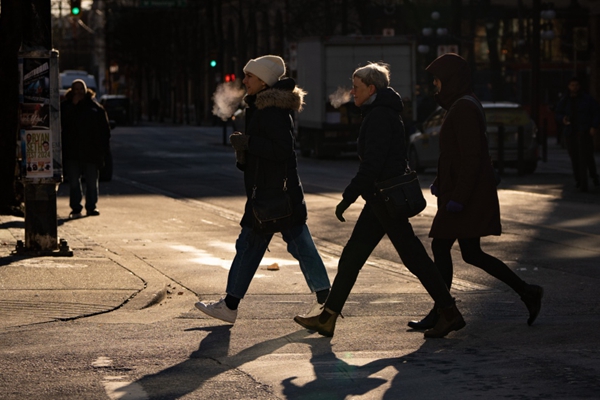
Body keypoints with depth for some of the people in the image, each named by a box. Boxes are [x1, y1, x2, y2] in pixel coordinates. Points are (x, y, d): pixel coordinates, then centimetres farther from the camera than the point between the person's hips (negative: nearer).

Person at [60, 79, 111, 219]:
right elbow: (62, 122, -6)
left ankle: (91, 207, 13)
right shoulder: (65, 106, 7)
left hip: (91, 151, 0)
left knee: (92, 181, 4)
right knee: (73, 182, 1)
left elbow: (105, 130, 5)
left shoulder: (96, 108, 5)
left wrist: (103, 148, -1)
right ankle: (75, 208, 6)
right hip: (71, 152, 0)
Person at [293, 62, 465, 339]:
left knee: (412, 256, -5)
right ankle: (328, 318, 13)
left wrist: (348, 197, -20)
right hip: (381, 199, 11)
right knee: (352, 255, 10)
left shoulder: (380, 117, -16)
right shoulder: (381, 113, 16)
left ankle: (449, 313, 1)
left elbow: (372, 164, -22)